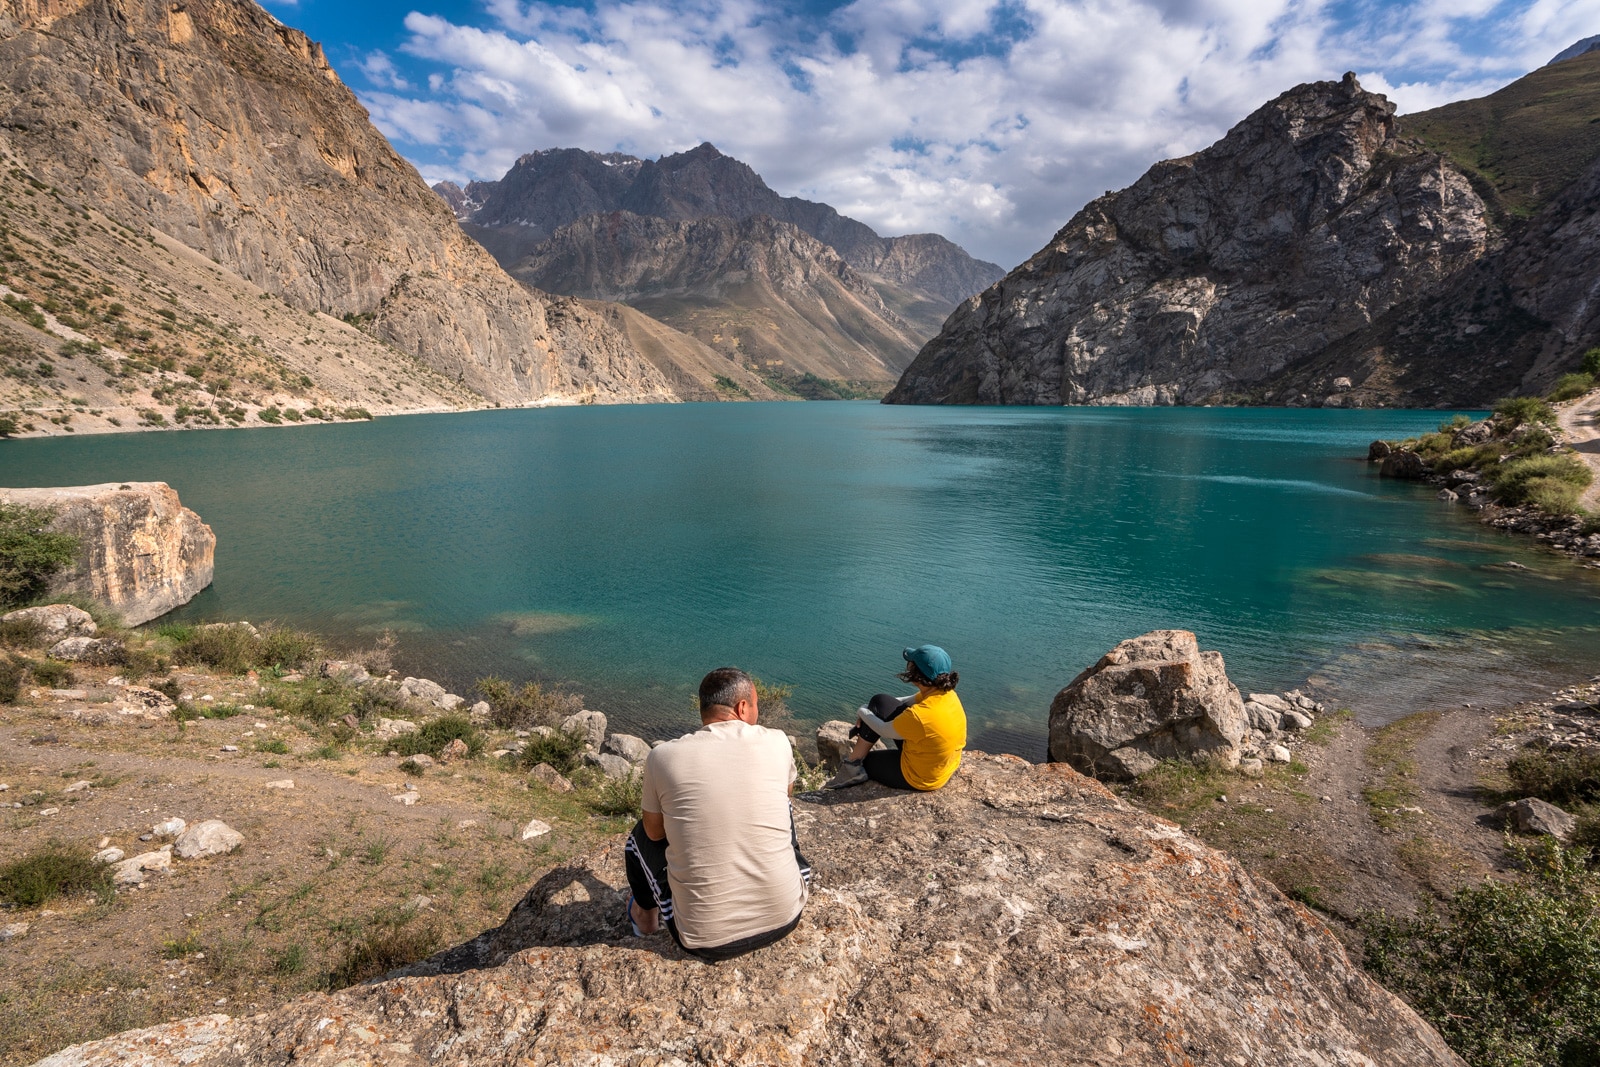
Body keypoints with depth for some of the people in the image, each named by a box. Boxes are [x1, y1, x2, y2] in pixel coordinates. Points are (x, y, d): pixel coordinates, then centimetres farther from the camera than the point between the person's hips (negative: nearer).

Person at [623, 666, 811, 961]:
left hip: (705, 940, -1)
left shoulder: (662, 756, -11)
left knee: (642, 835, 23)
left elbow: (655, 832, 7)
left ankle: (646, 917, 47)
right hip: (784, 918, 2)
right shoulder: (776, 742, -7)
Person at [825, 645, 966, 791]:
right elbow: (907, 702, 5)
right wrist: (869, 710, 0)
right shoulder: (945, 692, -12)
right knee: (881, 702, 6)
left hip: (919, 778, -8)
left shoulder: (919, 716, -39)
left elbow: (884, 730, -19)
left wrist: (862, 713, 0)